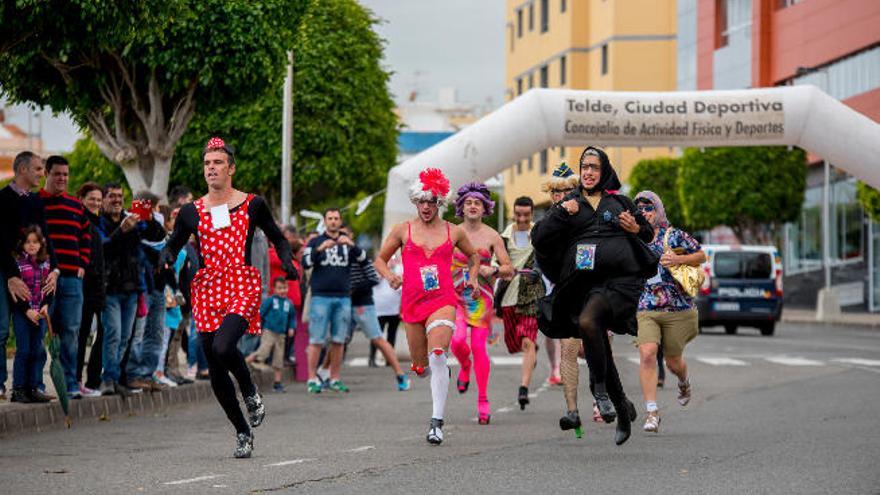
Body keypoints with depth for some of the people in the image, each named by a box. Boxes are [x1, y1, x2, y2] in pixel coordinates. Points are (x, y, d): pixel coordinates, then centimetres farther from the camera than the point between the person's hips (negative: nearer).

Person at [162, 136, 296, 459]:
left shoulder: (252, 205, 4)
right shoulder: (191, 212, 8)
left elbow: (277, 239, 14)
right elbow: (173, 246, 15)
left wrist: (287, 262, -5)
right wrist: (167, 258, -8)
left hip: (243, 286, -3)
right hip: (206, 290, 3)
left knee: (223, 347, -29)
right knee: (215, 371, 2)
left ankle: (251, 394, 2)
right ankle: (243, 432, 19)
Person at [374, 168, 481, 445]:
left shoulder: (453, 232, 8)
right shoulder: (403, 230, 7)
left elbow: (473, 255, 28)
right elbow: (380, 259, 17)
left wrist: (473, 277, 11)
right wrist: (389, 276, -3)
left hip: (443, 301, -2)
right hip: (412, 303, 2)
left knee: (437, 356, -24)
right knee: (420, 366, 8)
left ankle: (437, 422, -24)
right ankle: (427, 367, 50)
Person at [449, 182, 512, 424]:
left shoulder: (492, 236, 2)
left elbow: (509, 270, 3)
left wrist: (493, 271, -16)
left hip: (482, 297, -1)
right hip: (456, 295, 1)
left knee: (479, 347, -6)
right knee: (457, 340, -20)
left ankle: (483, 400, 3)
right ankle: (465, 366, 16)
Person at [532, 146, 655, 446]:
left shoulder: (619, 202, 14)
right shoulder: (570, 205, 15)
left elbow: (648, 233, 22)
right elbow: (538, 239, 7)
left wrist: (636, 229, -1)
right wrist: (561, 214, -6)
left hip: (620, 279, -3)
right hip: (586, 283, 3)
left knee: (588, 321, -30)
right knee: (599, 351, 2)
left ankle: (599, 388, -16)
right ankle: (623, 409, 19)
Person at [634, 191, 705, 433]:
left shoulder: (674, 235, -1)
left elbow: (701, 256, 3)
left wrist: (679, 259, -12)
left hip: (677, 309, -1)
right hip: (646, 310, 1)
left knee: (673, 361, 9)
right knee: (647, 354, -20)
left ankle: (684, 382, 49)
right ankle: (652, 412, -17)